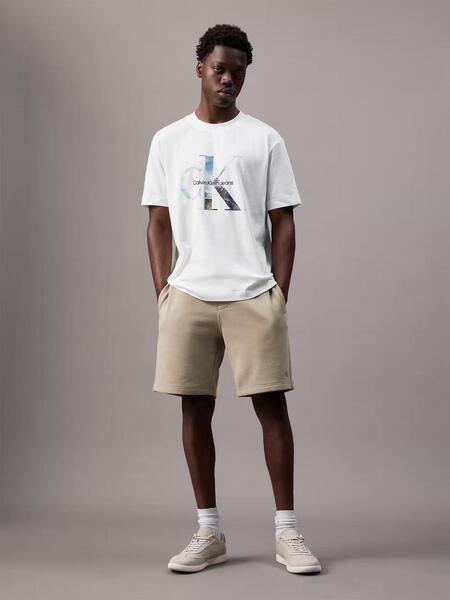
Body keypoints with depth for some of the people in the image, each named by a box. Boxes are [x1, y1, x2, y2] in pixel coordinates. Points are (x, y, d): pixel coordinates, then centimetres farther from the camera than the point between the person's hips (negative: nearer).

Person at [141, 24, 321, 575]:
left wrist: (279, 293, -3)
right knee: (195, 408, 5)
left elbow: (282, 223, 4)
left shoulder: (265, 139, 6)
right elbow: (159, 223, 10)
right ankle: (208, 533, 16)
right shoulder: (168, 141, 10)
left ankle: (286, 530, 8)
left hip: (254, 296, -1)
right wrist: (163, 292, 1)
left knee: (271, 404, -2)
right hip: (188, 296, 2)